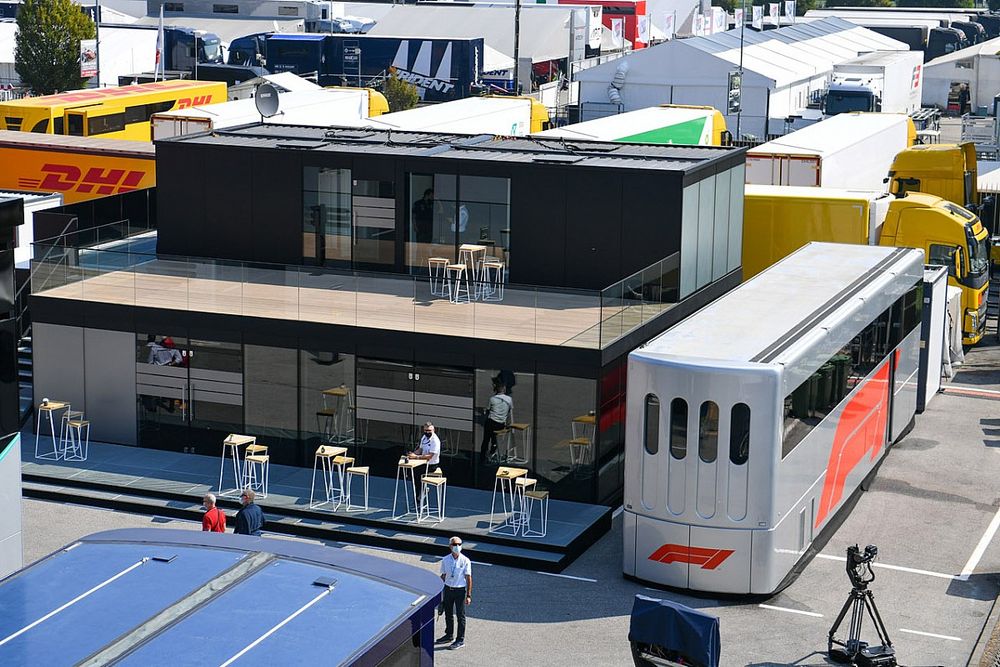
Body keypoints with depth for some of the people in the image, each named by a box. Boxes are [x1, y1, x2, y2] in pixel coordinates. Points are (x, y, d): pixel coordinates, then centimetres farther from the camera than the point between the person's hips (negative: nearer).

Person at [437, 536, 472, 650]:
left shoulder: (465, 561, -10)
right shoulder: (445, 560, -1)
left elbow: (468, 578, -7)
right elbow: (443, 576, 8)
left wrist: (468, 595, -10)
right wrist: (440, 592, 9)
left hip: (460, 590, -4)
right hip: (448, 589, 4)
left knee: (460, 615, 3)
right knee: (448, 614, 17)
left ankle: (460, 640, 12)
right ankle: (449, 635, 34)